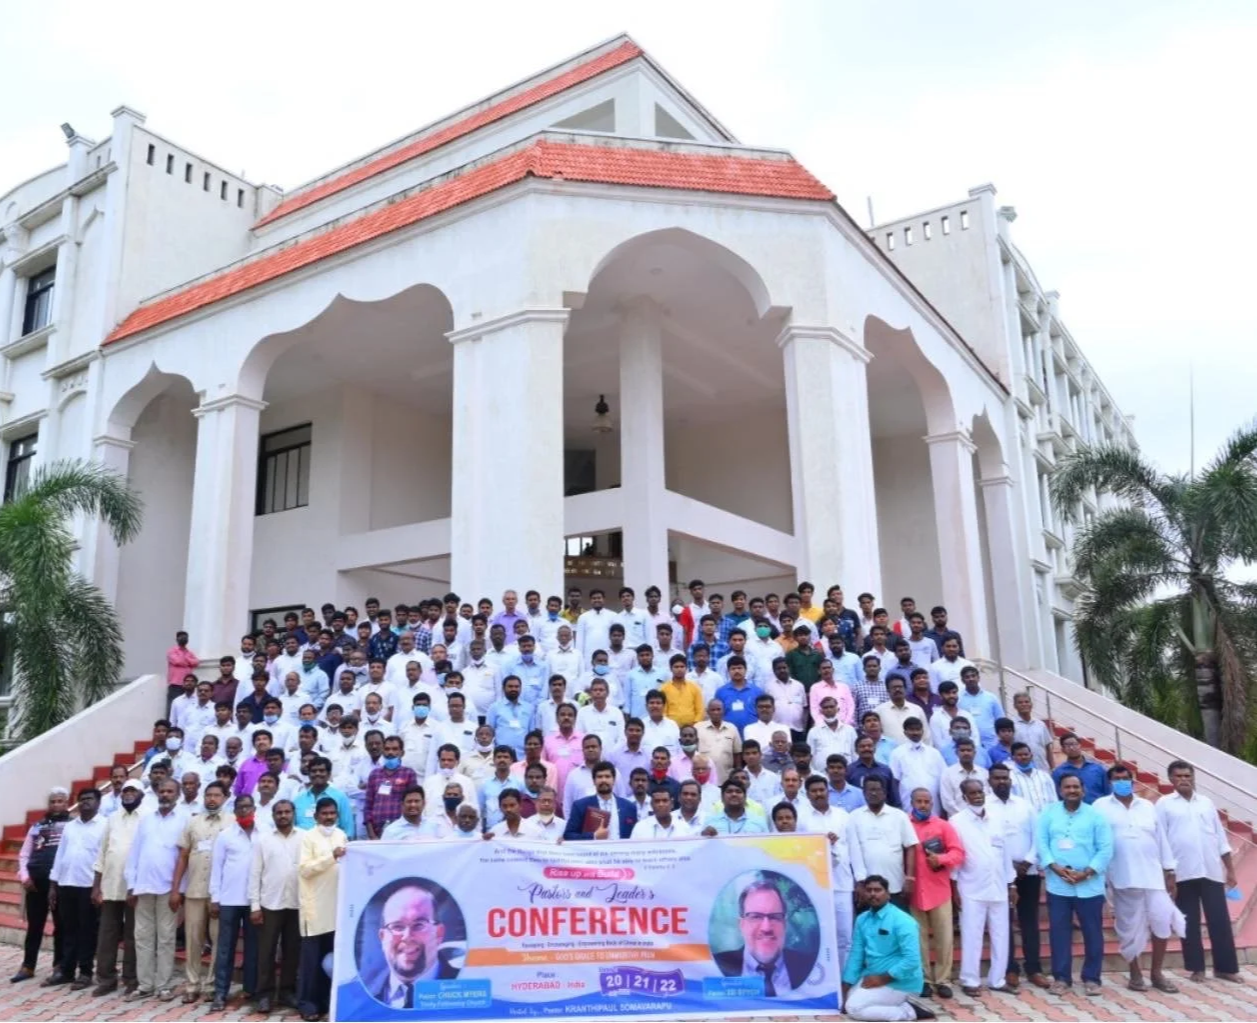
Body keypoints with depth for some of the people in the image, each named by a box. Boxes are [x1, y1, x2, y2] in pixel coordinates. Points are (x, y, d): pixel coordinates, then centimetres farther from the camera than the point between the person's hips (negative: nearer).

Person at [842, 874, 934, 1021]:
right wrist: (845, 990, -2)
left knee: (854, 1008, -18)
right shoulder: (861, 920, 3)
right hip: (872, 977, 8)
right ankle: (898, 1004, 7)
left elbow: (912, 960, -24)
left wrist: (882, 979, -19)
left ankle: (909, 1011, -6)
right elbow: (856, 955, 5)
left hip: (899, 982, -8)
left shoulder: (902, 921, -18)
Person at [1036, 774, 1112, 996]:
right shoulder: (1048, 814, 4)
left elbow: (1106, 848, -4)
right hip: (1058, 885, 1)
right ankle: (1061, 977, 14)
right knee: (1059, 932, 4)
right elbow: (1041, 843, 0)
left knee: (1092, 932, 6)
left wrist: (1086, 872, -13)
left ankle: (1091, 978, 20)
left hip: (1089, 885, -1)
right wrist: (1056, 868, -15)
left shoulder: (1096, 815, 1)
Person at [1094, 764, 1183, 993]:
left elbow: (1161, 839, 13)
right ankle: (1135, 974, 16)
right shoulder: (1101, 806, 1)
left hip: (1153, 875, 3)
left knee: (1162, 921, -1)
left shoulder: (1147, 807, 12)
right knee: (1129, 927, 3)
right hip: (1123, 877, -3)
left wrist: (1169, 871, 9)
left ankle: (1157, 973, 16)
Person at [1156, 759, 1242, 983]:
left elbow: (1220, 836, 13)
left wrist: (1230, 868, 10)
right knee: (1190, 922, 4)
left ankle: (1226, 967, 14)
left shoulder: (1206, 802, 12)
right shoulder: (1164, 804, 1)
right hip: (1183, 872, -3)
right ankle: (1196, 968, 13)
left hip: (1211, 871, 3)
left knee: (1220, 920, 3)